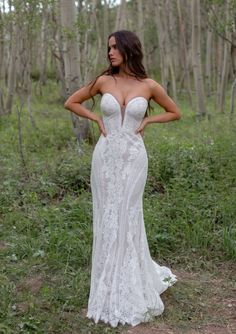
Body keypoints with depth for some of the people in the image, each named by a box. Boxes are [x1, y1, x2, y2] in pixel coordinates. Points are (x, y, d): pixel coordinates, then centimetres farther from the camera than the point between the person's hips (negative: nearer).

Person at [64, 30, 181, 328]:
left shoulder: (149, 85, -1)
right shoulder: (103, 81, 2)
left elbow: (175, 113, 13)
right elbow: (71, 102, 13)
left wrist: (146, 121, 1)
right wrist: (97, 119, 2)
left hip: (133, 158, -1)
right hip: (105, 158, 1)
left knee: (128, 220, 2)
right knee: (108, 221, 5)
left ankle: (128, 294, 18)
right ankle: (113, 291, 21)